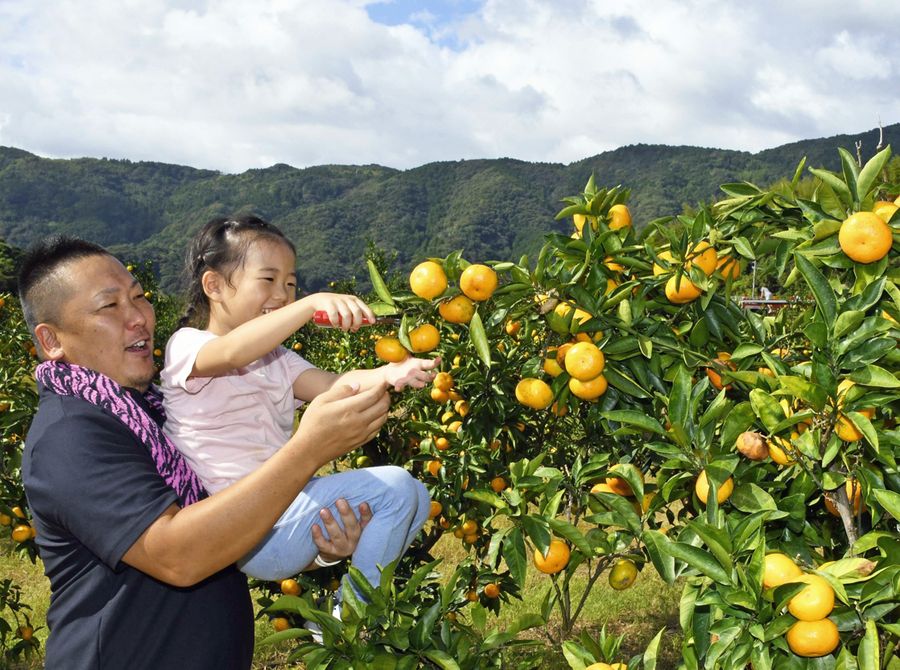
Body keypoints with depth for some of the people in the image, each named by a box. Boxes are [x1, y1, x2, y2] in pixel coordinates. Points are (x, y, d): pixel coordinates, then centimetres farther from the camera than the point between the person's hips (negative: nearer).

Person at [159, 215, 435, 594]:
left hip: (283, 505, 9)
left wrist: (388, 375, -22)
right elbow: (234, 351, -31)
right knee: (392, 488, -16)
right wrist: (313, 304, -43)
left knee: (415, 497, 9)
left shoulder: (276, 359, 18)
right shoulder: (186, 347, -6)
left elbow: (334, 386, 0)